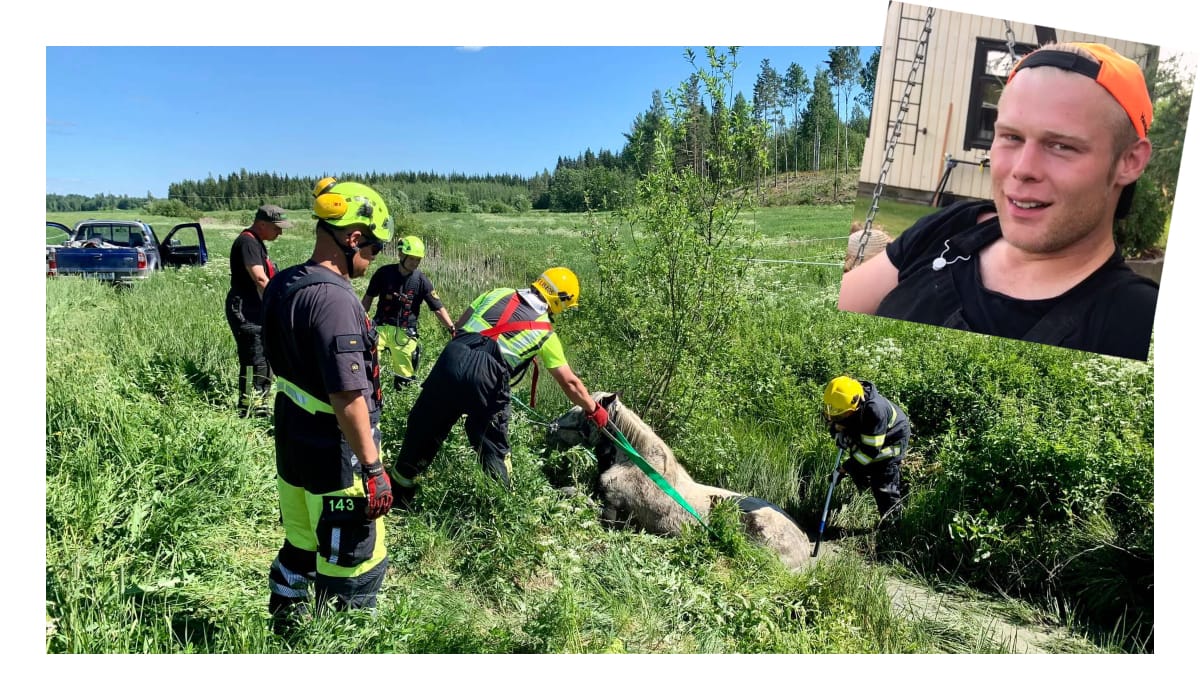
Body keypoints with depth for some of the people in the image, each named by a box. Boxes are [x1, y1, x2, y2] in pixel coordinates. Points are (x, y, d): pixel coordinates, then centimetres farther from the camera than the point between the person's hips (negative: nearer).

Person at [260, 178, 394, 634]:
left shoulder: (281, 285, 3)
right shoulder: (334, 299, -26)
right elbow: (347, 397, -27)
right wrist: (373, 467, -19)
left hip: (292, 446, 9)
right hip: (334, 459, -9)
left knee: (299, 548, 25)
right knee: (355, 570, 7)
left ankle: (285, 630, 43)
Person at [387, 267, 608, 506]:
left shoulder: (498, 293, 19)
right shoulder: (545, 331, 11)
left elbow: (460, 324, 23)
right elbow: (569, 382, 14)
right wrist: (594, 410, 25)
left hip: (452, 358, 4)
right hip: (485, 377, -3)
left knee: (424, 428, 18)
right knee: (493, 448, 16)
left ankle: (399, 495, 34)